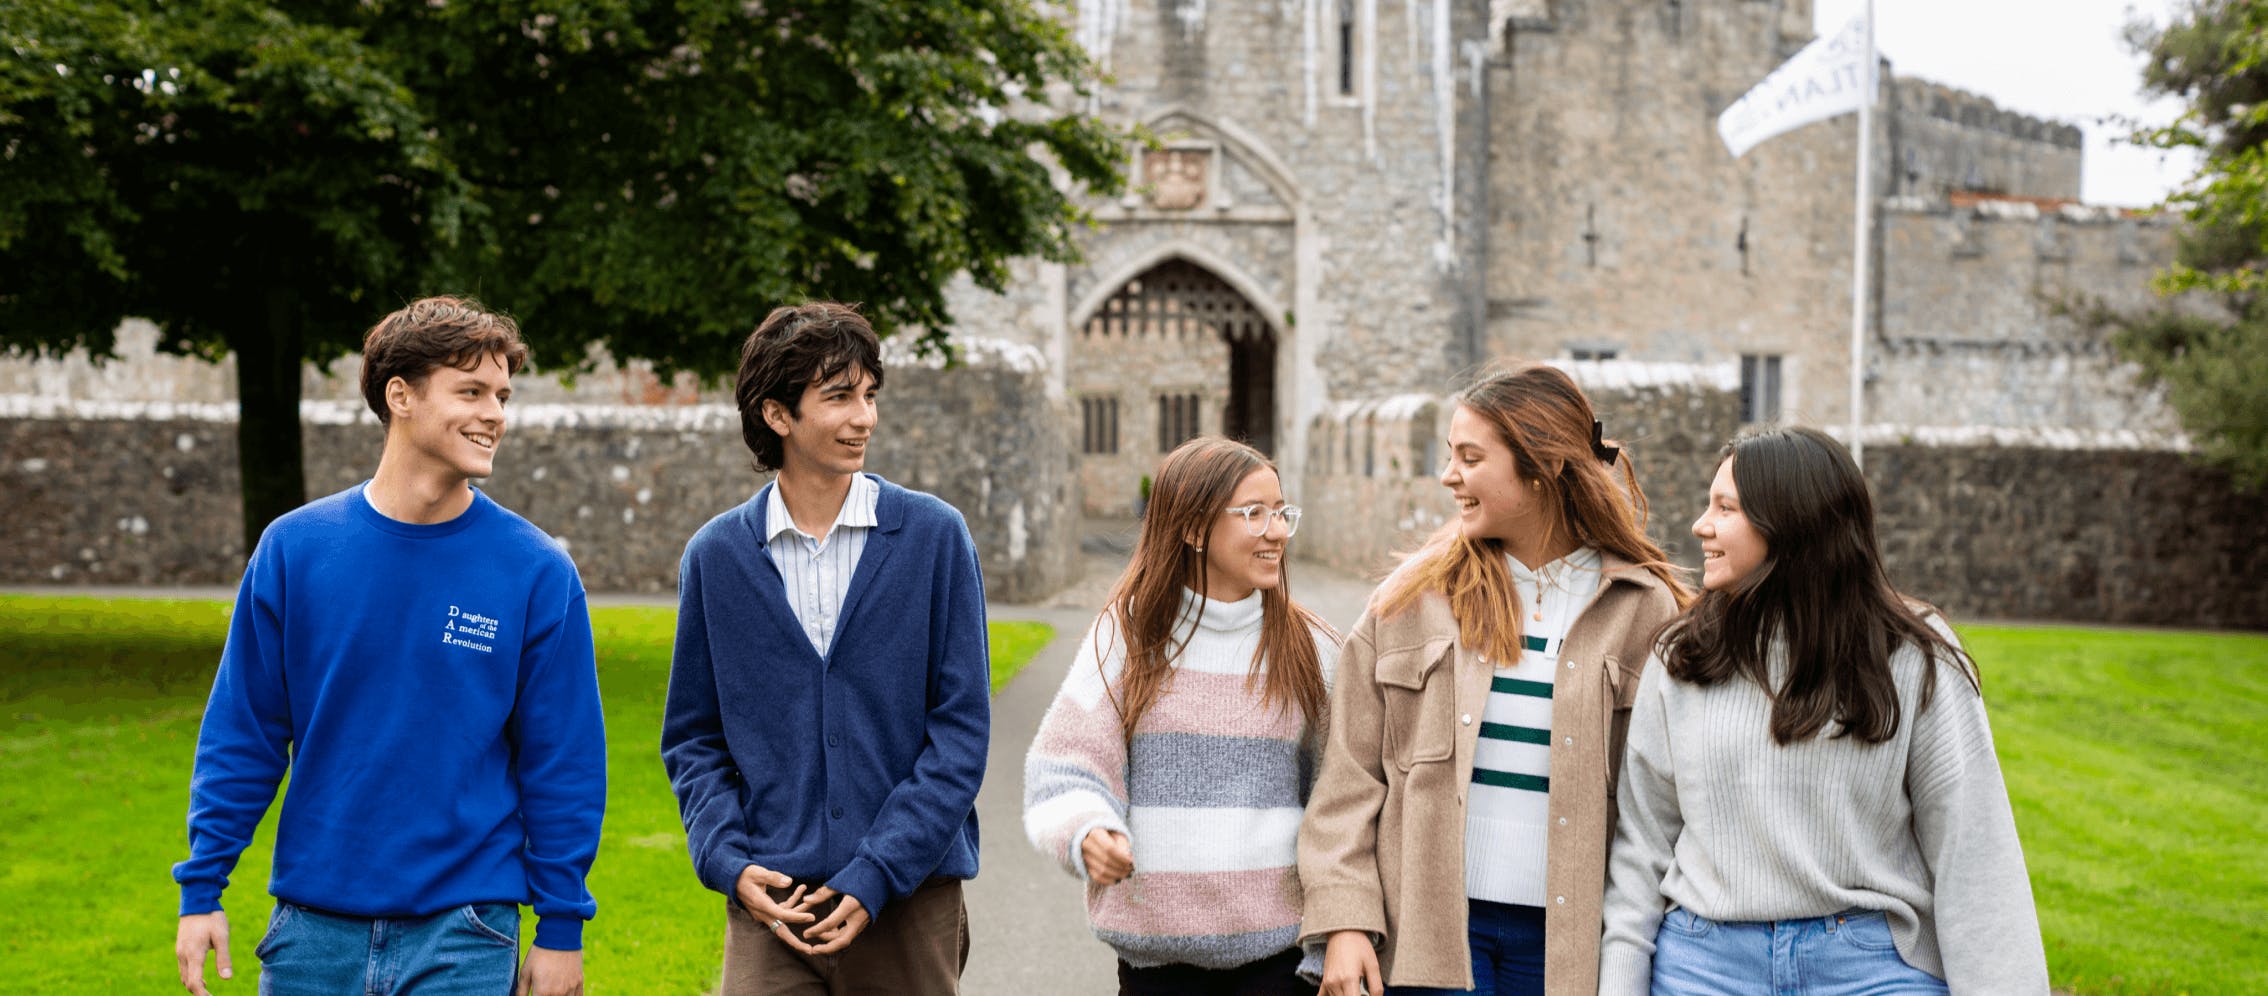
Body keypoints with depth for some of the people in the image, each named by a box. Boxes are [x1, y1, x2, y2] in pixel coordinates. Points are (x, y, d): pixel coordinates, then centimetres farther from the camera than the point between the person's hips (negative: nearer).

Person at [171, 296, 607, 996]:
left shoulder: (537, 570, -4)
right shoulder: (294, 548, 0)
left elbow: (564, 761, -1)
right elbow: (241, 736, 5)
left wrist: (561, 927, -1)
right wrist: (201, 889, 3)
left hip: (461, 938, -2)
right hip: (312, 934, 2)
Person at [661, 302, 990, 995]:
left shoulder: (934, 536, 0)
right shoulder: (716, 555, 5)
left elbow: (961, 729, -4)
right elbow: (693, 738, 10)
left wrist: (878, 875, -11)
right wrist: (730, 863, -6)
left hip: (909, 895, 0)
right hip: (770, 903, 1)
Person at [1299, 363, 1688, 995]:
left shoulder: (1642, 609, 0)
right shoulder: (1413, 597, 3)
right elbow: (1350, 776, 2)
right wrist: (1343, 920, -6)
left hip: (1567, 937, 0)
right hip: (1427, 933, 0)